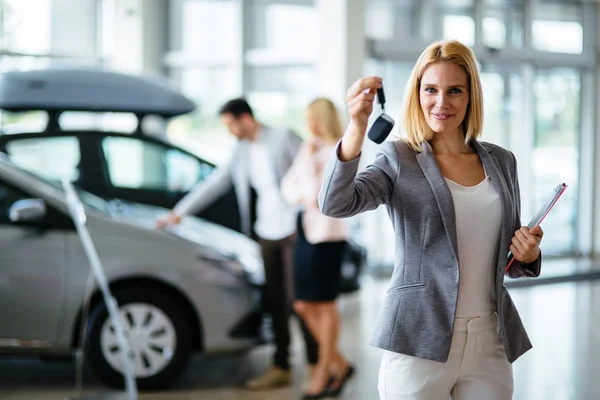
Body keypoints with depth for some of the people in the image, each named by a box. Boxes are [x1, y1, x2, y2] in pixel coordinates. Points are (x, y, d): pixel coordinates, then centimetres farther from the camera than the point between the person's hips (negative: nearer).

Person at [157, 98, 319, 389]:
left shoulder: (284, 139, -6)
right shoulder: (241, 150, 13)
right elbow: (215, 183, 16)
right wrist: (180, 212, 14)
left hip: (292, 231, -6)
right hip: (266, 233, 6)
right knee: (274, 302, 6)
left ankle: (316, 364, 5)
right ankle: (281, 368, 12)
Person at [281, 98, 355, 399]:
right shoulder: (310, 148, 12)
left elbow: (315, 191, -20)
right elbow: (289, 184, 12)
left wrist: (309, 158, -12)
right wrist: (301, 196, -7)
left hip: (327, 233, -8)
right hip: (306, 230, 8)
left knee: (325, 304, 1)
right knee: (304, 305, 9)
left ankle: (324, 370, 13)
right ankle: (339, 364, 21)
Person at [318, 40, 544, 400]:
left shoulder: (501, 161, 10)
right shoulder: (399, 159, -2)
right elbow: (335, 204, -22)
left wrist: (528, 255, -3)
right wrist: (357, 129, -36)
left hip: (491, 342, 4)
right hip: (419, 342, -4)